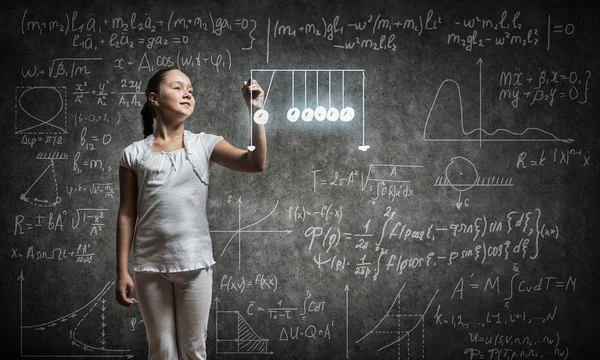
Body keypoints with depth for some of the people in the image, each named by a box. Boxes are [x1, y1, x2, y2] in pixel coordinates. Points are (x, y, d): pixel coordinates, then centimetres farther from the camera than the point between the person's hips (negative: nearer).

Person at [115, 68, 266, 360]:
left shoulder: (205, 144, 3)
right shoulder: (134, 154, 2)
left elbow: (256, 163, -10)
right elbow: (126, 215, 2)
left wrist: (255, 112, -18)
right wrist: (122, 271, 0)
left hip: (195, 264, 0)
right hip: (150, 266, 0)